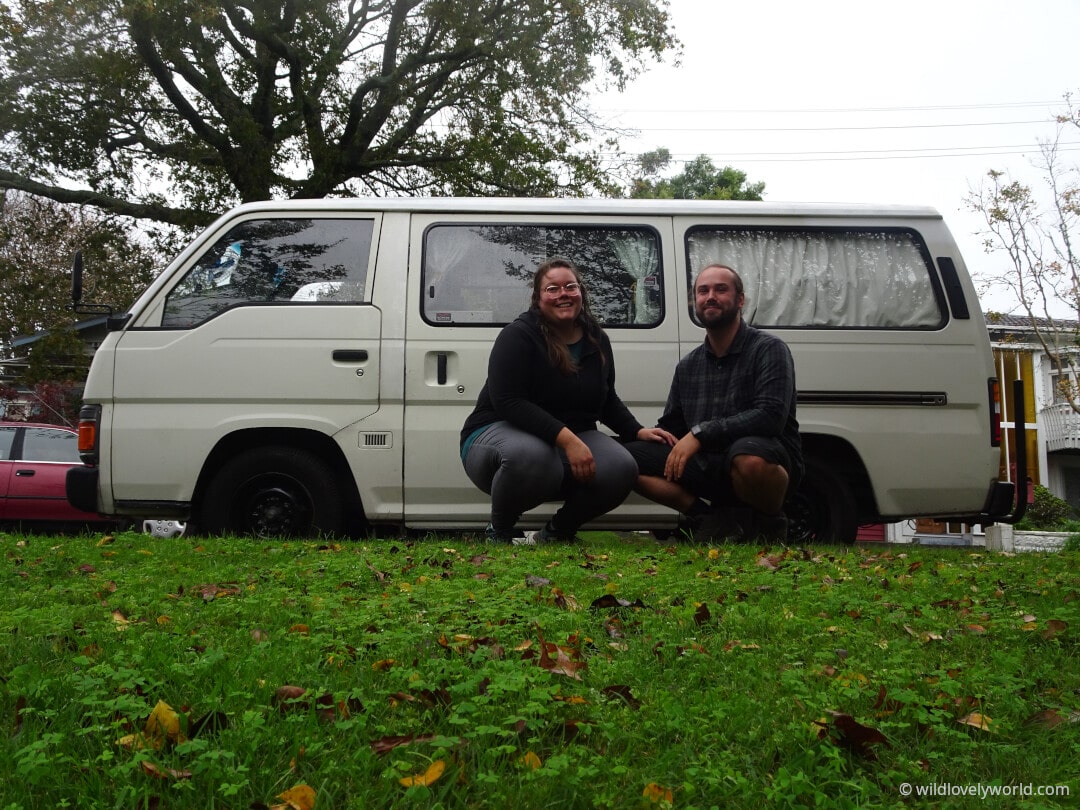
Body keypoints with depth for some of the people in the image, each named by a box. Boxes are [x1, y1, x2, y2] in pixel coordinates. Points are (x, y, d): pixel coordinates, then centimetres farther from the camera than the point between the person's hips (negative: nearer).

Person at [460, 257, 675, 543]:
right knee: (529, 456, -42)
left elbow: (607, 400, 20)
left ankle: (559, 530, 4)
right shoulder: (518, 335, -13)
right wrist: (566, 439, -31)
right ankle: (500, 531, -10)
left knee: (622, 469, -23)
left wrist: (638, 431, 3)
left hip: (573, 437, 6)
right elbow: (508, 402, -24)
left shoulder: (597, 340, 7)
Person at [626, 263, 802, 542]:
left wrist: (700, 433, -23)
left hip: (769, 462, -5)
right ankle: (714, 520, -7)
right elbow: (670, 429, 15)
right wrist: (678, 450, -8)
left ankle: (770, 526, -8)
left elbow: (771, 416, -20)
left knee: (749, 454, -40)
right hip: (710, 470, 5)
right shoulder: (687, 366, 12)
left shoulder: (769, 349, -6)